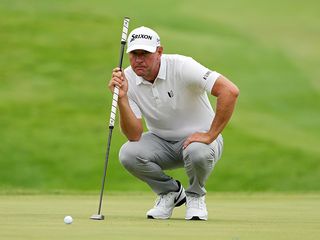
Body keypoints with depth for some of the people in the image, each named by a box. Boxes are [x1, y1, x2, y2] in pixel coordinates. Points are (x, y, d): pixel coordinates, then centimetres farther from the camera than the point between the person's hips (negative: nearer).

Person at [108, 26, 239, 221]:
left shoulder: (181, 67, -24)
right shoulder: (127, 79, -11)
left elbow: (230, 91, -32)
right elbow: (134, 135, -17)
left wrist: (210, 135, -29)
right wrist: (122, 98, -30)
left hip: (198, 138, -4)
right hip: (161, 142, 4)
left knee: (197, 152, -38)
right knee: (128, 153, -25)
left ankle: (196, 195, -2)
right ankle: (171, 192, 5)